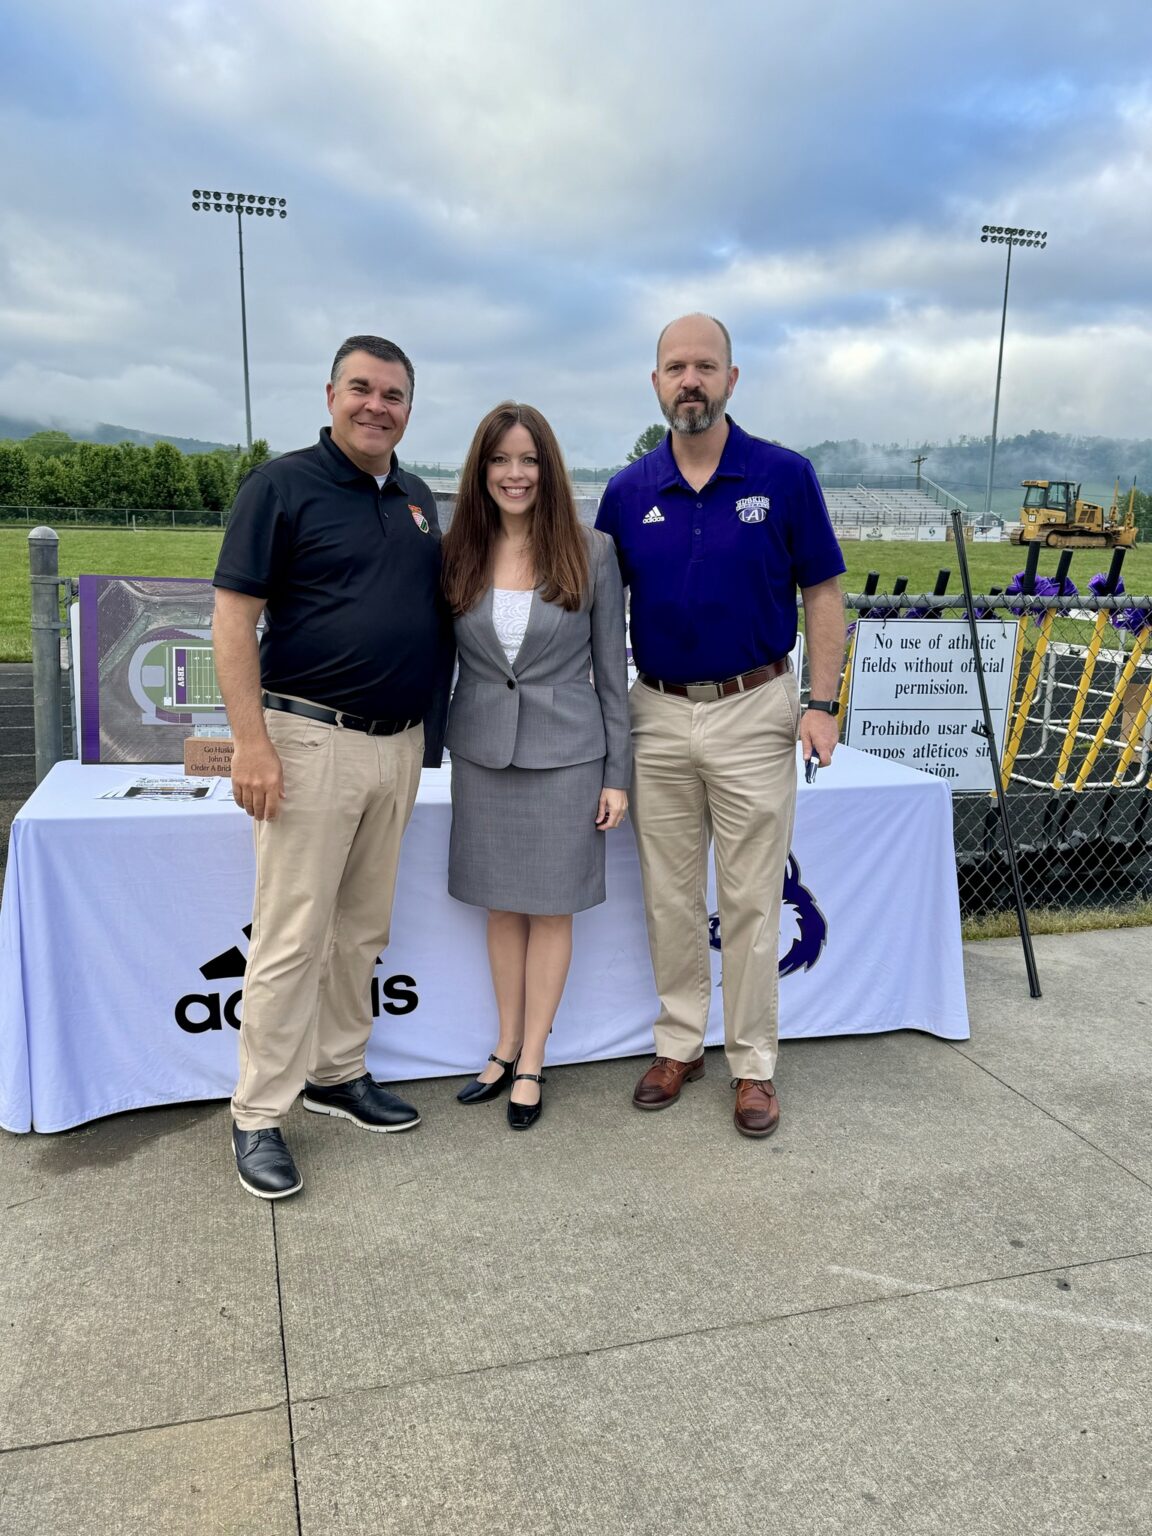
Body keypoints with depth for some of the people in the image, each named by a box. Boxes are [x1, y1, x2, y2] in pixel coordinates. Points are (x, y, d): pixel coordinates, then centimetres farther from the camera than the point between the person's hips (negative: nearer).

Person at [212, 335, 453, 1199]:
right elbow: (234, 618, -10)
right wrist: (251, 742, -18)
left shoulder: (419, 502, 14)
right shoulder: (282, 486, -5)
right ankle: (259, 1115, 11)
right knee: (293, 937, -2)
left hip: (400, 745, 7)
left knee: (363, 928, 14)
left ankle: (337, 1072, 30)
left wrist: (430, 733, 13)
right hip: (311, 740, -6)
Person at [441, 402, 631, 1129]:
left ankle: (532, 1063, 21)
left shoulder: (592, 553, -5)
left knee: (552, 908, 7)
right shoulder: (458, 554, 1)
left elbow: (612, 669, -3)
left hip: (566, 753, -2)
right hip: (481, 752, 3)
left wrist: (618, 774, -4)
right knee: (503, 906, 13)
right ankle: (507, 1048, 28)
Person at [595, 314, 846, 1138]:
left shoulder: (785, 476, -4)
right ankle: (680, 1043, 28)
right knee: (670, 897, 12)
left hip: (754, 710, -2)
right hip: (658, 715, 3)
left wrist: (822, 704, -9)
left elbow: (823, 595, -1)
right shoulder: (627, 491, 3)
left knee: (751, 900, 5)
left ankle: (754, 1063, 19)